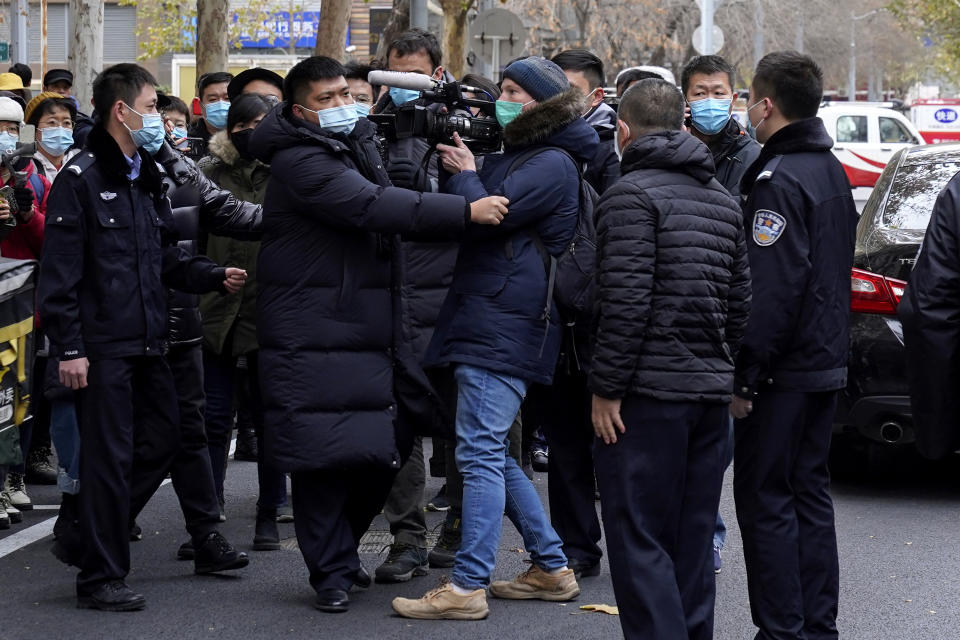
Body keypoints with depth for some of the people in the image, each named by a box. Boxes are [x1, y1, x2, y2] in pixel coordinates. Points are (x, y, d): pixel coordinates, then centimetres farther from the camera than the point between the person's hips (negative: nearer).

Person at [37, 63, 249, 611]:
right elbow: (60, 271, -13)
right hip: (104, 346, -8)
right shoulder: (83, 178, -9)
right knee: (110, 457, -4)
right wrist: (69, 347, -16)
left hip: (148, 341, 8)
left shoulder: (147, 179, 16)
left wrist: (217, 276, 3)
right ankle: (100, 578, 5)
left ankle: (94, 531, 27)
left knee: (164, 439, 11)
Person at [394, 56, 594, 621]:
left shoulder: (552, 164, -10)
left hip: (505, 327, -10)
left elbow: (485, 216, -17)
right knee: (493, 453, 14)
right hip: (485, 320, 10)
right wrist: (456, 166, 7)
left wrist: (465, 174, 0)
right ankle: (552, 568, 20)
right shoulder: (512, 155, 22)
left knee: (481, 453, -10)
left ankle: (468, 586, -9)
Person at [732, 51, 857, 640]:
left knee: (766, 500, -3)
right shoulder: (831, 171, 13)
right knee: (810, 494, 14)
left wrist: (745, 375, -20)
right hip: (826, 363, 9)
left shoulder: (779, 179, -17)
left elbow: (774, 288, -23)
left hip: (783, 370, -9)